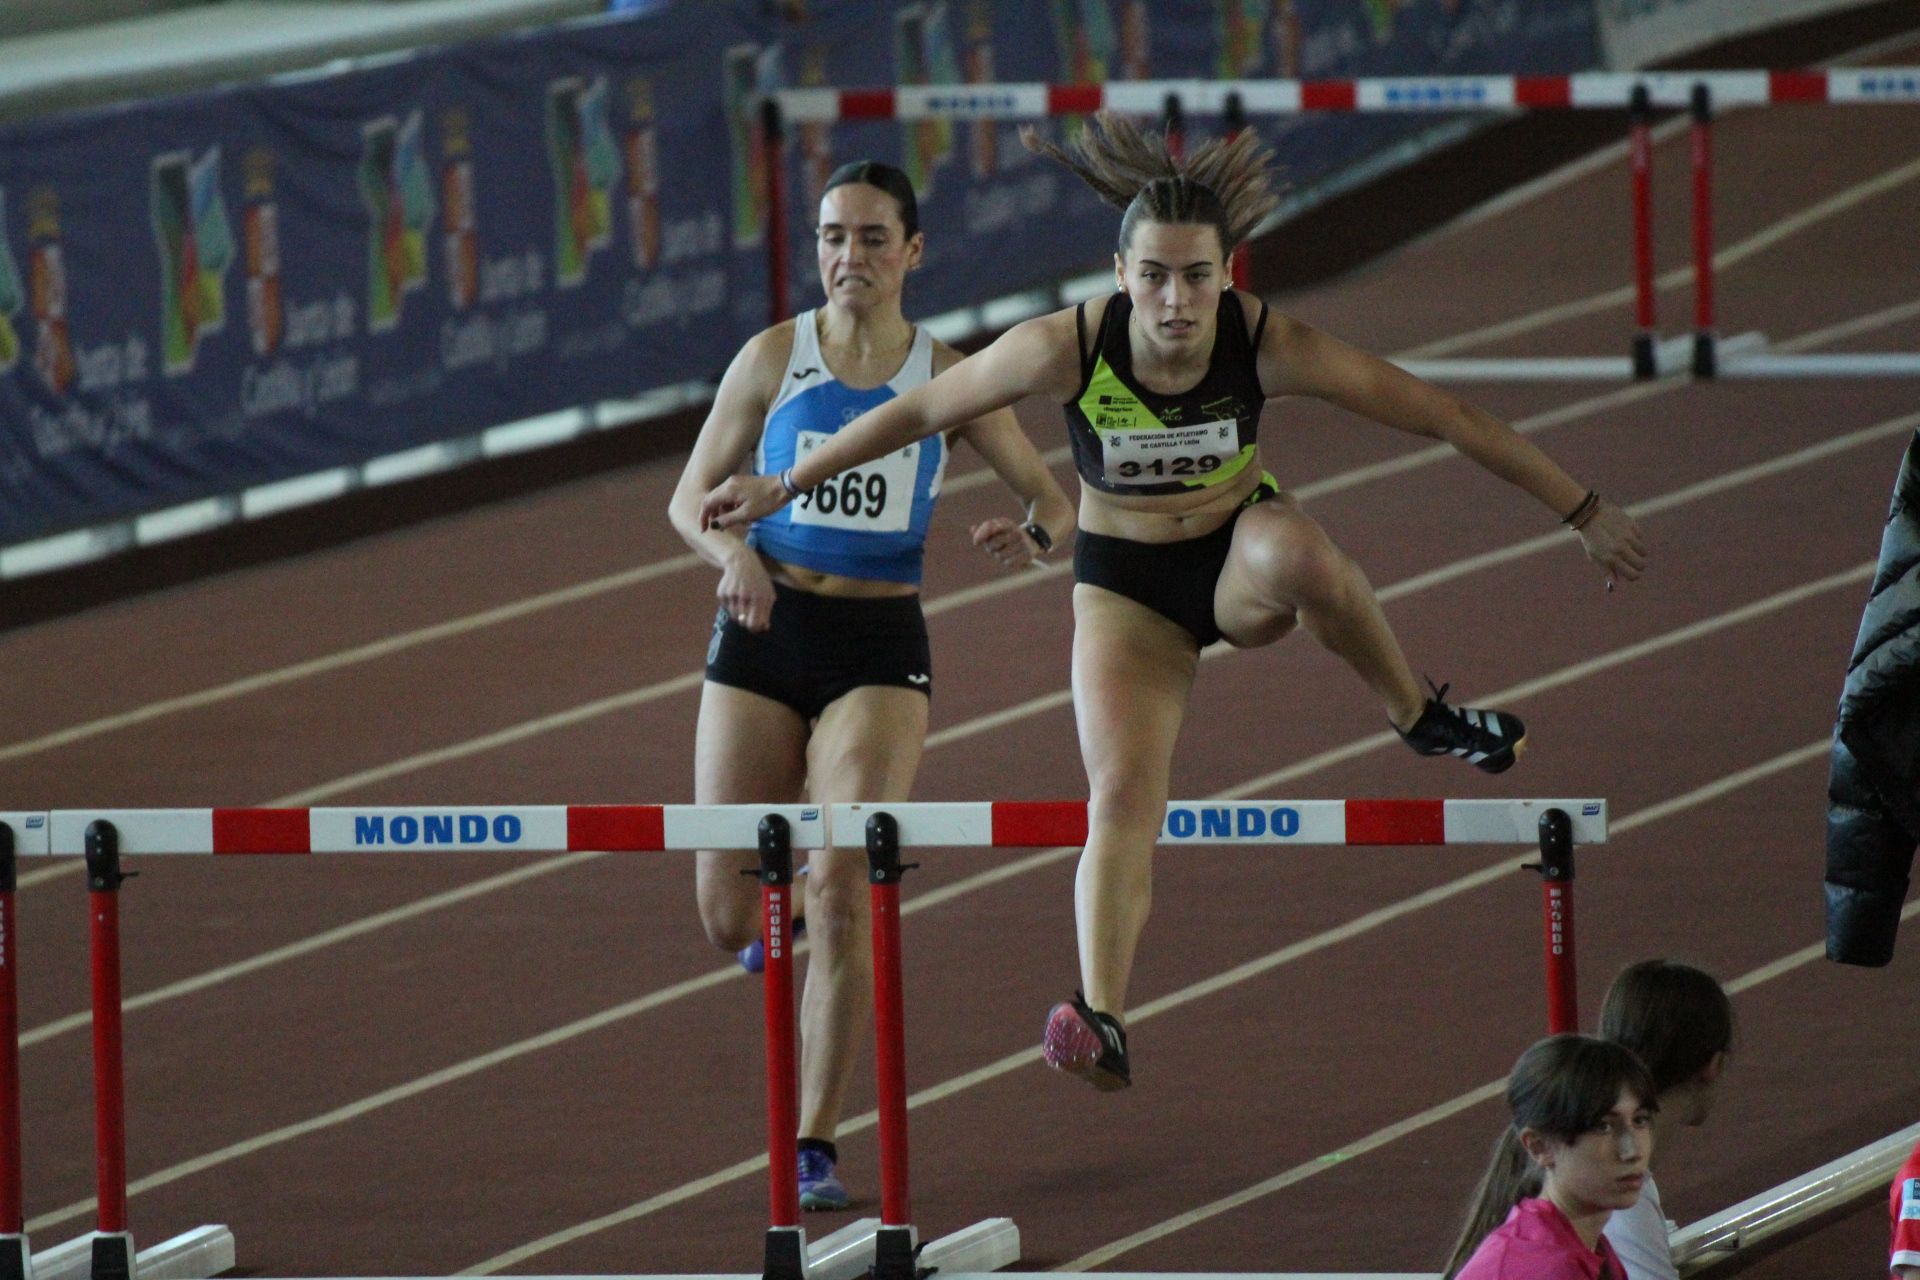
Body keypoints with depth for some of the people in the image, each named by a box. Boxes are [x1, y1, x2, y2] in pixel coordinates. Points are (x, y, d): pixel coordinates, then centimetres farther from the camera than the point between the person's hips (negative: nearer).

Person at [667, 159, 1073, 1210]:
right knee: (729, 918, 1)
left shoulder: (947, 379, 1)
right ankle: (776, 884, 40)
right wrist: (731, 551, -17)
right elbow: (691, 498, 5)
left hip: (878, 649, -1)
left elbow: (1054, 502, 6)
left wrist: (1033, 536, -18)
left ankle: (816, 1146, -5)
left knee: (842, 896, -15)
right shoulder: (776, 358, 1)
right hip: (763, 641, 1)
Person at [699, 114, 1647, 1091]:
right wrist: (784, 487, -4)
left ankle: (1421, 718, -14)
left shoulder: (1268, 345, -24)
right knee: (1121, 793, -20)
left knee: (1292, 552, -38)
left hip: (1242, 549, -1)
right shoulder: (1069, 347, -23)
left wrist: (1583, 513, -12)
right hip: (1125, 582, 1)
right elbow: (920, 410, -9)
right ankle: (1101, 1024, -24)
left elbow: (1442, 416, -17)